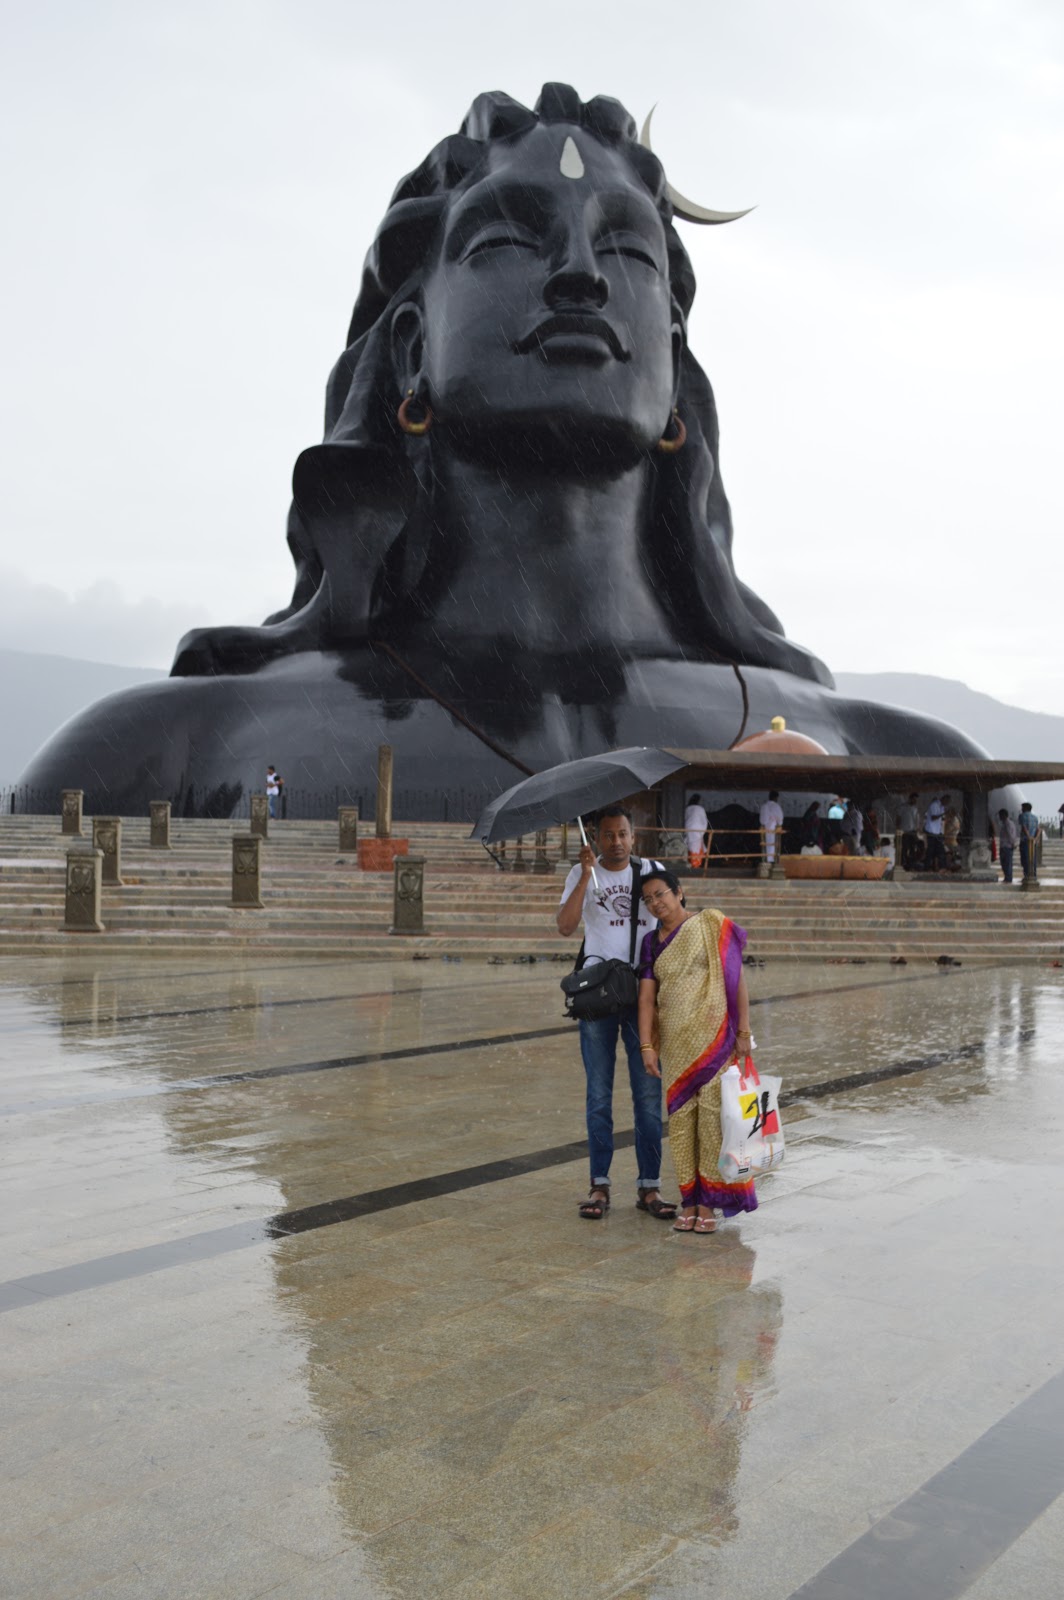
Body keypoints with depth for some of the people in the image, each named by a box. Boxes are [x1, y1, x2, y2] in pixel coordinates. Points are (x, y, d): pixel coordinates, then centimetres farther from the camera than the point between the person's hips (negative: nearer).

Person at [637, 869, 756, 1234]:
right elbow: (646, 996, 2)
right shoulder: (652, 942, 7)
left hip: (715, 1037, -4)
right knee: (680, 1116, 6)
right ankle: (689, 1201, 16)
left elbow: (737, 978, -4)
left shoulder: (712, 926, -4)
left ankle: (709, 1203, 7)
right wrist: (646, 1045, -7)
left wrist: (743, 1031, -8)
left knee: (712, 1114, -3)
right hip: (675, 1043, 4)